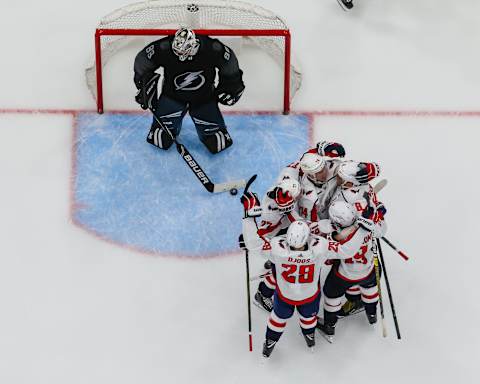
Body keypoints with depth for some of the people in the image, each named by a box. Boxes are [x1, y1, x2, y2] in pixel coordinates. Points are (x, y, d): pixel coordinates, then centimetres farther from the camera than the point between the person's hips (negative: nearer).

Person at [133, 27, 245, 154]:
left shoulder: (211, 49, -28)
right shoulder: (163, 49, -28)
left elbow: (230, 63, -6)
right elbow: (141, 61, -8)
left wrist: (229, 87, 5)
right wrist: (145, 87, -1)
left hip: (204, 97, 0)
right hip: (172, 95, 0)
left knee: (216, 144, -5)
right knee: (162, 141, -4)